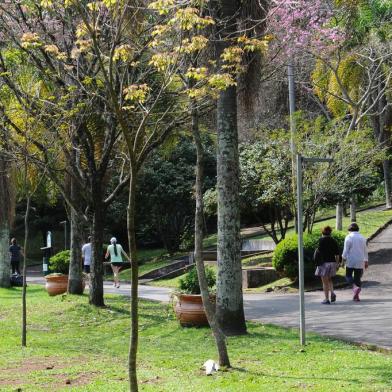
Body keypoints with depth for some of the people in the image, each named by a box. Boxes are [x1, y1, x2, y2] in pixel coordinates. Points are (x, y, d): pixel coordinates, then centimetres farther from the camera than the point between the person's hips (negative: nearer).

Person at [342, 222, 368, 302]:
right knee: (357, 277, 9)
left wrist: (343, 259, -6)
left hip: (351, 261, -4)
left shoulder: (349, 237, -6)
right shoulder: (362, 237, 9)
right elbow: (365, 250, 13)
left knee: (348, 275, 10)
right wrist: (366, 261, 19)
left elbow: (346, 250, -11)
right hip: (360, 262, 4)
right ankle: (356, 296, 4)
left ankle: (356, 287, -18)